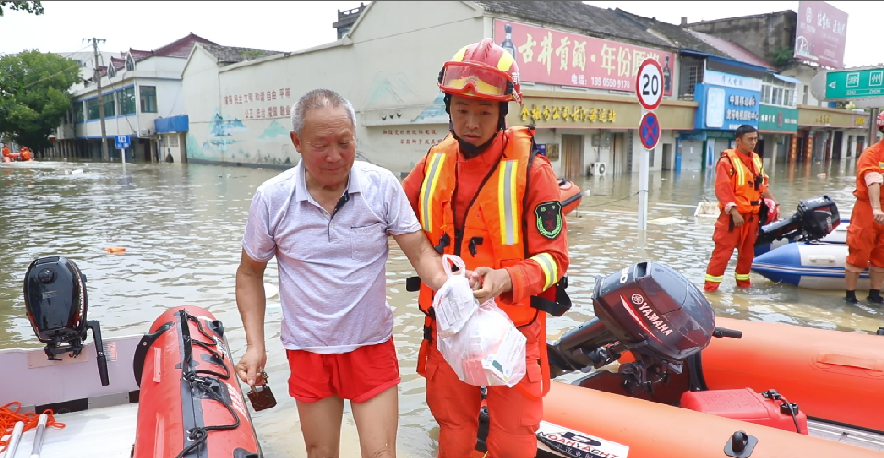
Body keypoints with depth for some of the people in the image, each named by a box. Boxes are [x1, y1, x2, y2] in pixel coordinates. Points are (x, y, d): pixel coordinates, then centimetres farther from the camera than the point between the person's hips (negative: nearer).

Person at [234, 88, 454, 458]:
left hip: (372, 347, -1)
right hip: (308, 351, 1)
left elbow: (419, 251, -10)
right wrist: (255, 345, -4)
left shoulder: (383, 185, -12)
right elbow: (250, 273, 3)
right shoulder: (272, 198, -10)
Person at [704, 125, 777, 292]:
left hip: (752, 214, 7)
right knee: (723, 250, -7)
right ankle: (711, 285, -1)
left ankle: (743, 281, 28)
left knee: (748, 250, 14)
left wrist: (774, 204, 9)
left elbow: (763, 186, 18)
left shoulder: (757, 160, 12)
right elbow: (722, 189, -17)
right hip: (733, 214, -7)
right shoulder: (727, 160, -11)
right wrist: (733, 211, -22)